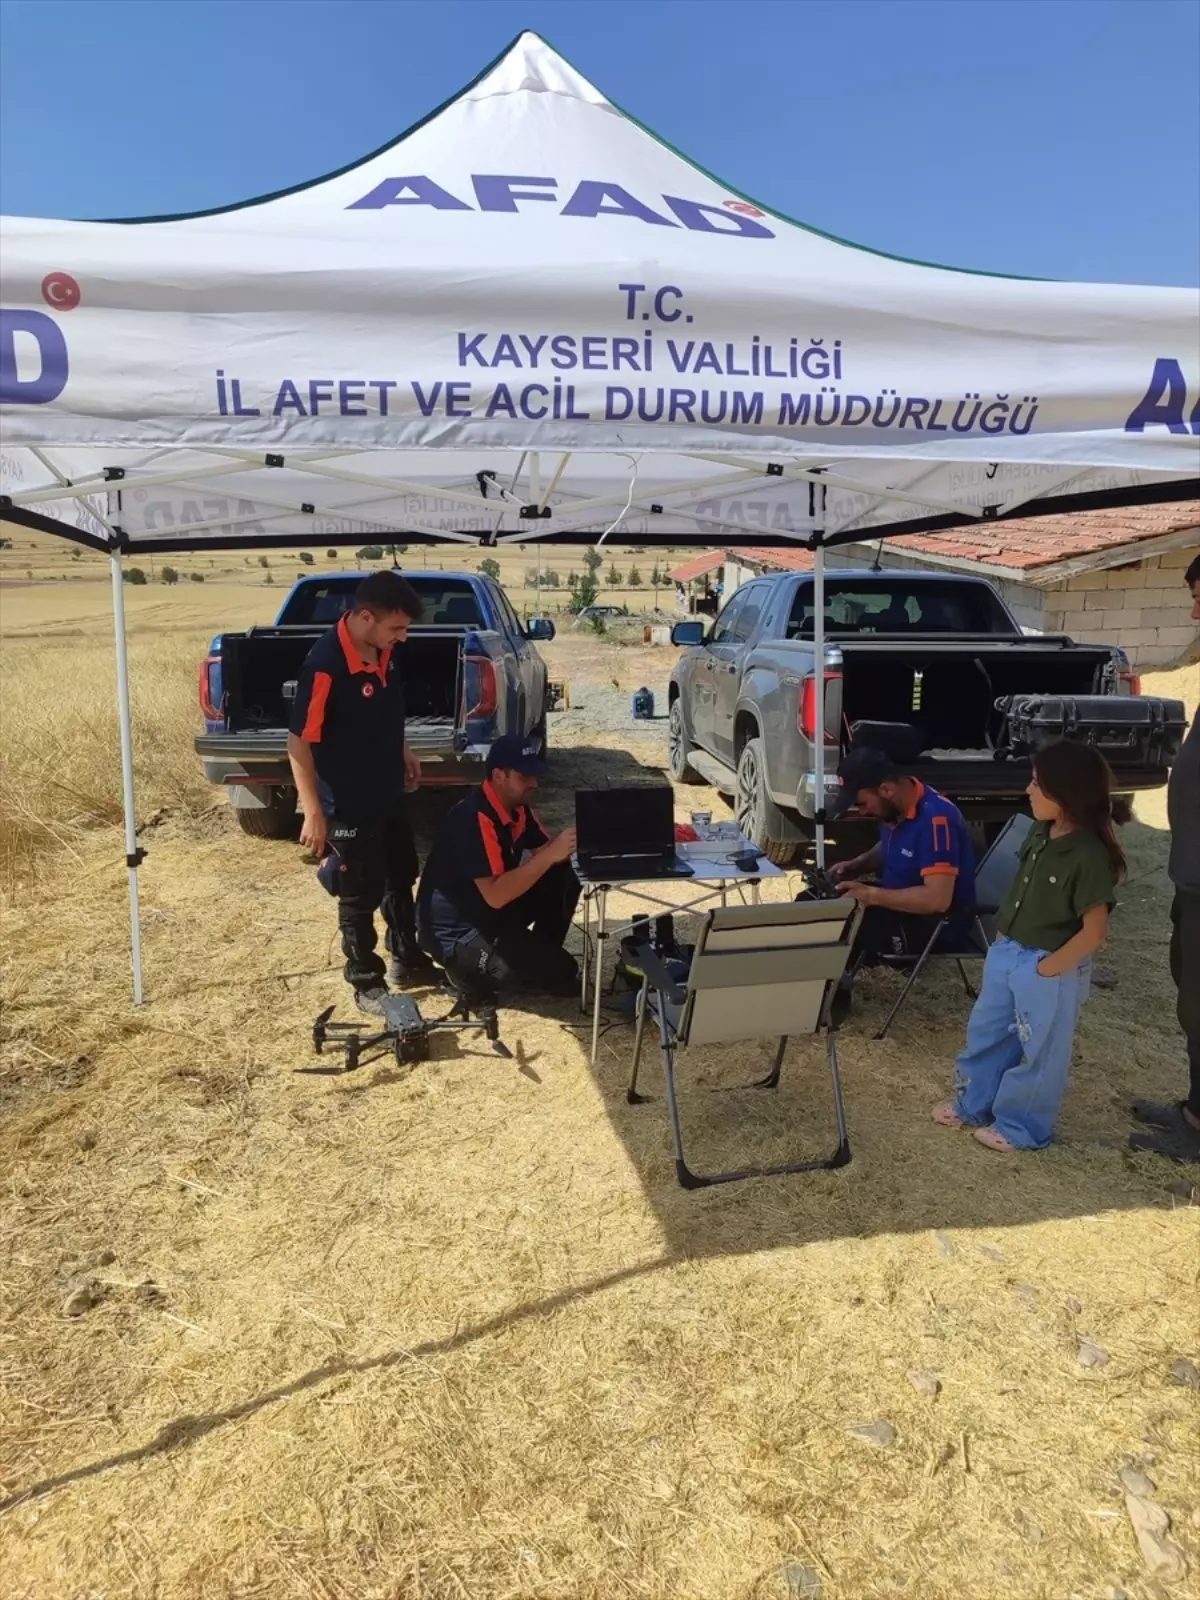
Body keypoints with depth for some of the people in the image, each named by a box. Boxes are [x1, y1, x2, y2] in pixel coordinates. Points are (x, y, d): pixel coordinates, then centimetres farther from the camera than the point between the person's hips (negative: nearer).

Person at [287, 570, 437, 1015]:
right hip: (349, 805, -8)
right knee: (360, 896, 7)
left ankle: (407, 960, 40)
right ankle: (367, 983, 25)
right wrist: (313, 812, -23)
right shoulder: (325, 664, -27)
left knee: (401, 879, 22)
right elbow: (299, 741, -24)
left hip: (389, 793, 8)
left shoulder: (384, 651, -3)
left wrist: (402, 751, 20)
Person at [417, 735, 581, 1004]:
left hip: (492, 909, 9)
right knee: (559, 972, -18)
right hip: (456, 931, -9)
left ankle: (541, 953, 9)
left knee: (564, 878, -4)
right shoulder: (474, 818, -28)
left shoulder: (517, 806, 0)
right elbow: (495, 895, -33)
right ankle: (470, 970, 0)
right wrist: (550, 855, -34)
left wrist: (564, 846, -15)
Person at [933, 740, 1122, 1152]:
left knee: (1038, 1051, 12)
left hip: (1050, 970, -8)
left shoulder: (1090, 856, -24)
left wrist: (1047, 969, -16)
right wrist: (1003, 942, 10)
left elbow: (1094, 932, -22)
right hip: (1006, 953, 8)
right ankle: (971, 1104, 39)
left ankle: (1020, 1127, 29)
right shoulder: (1039, 833, 0)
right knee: (985, 1033, 21)